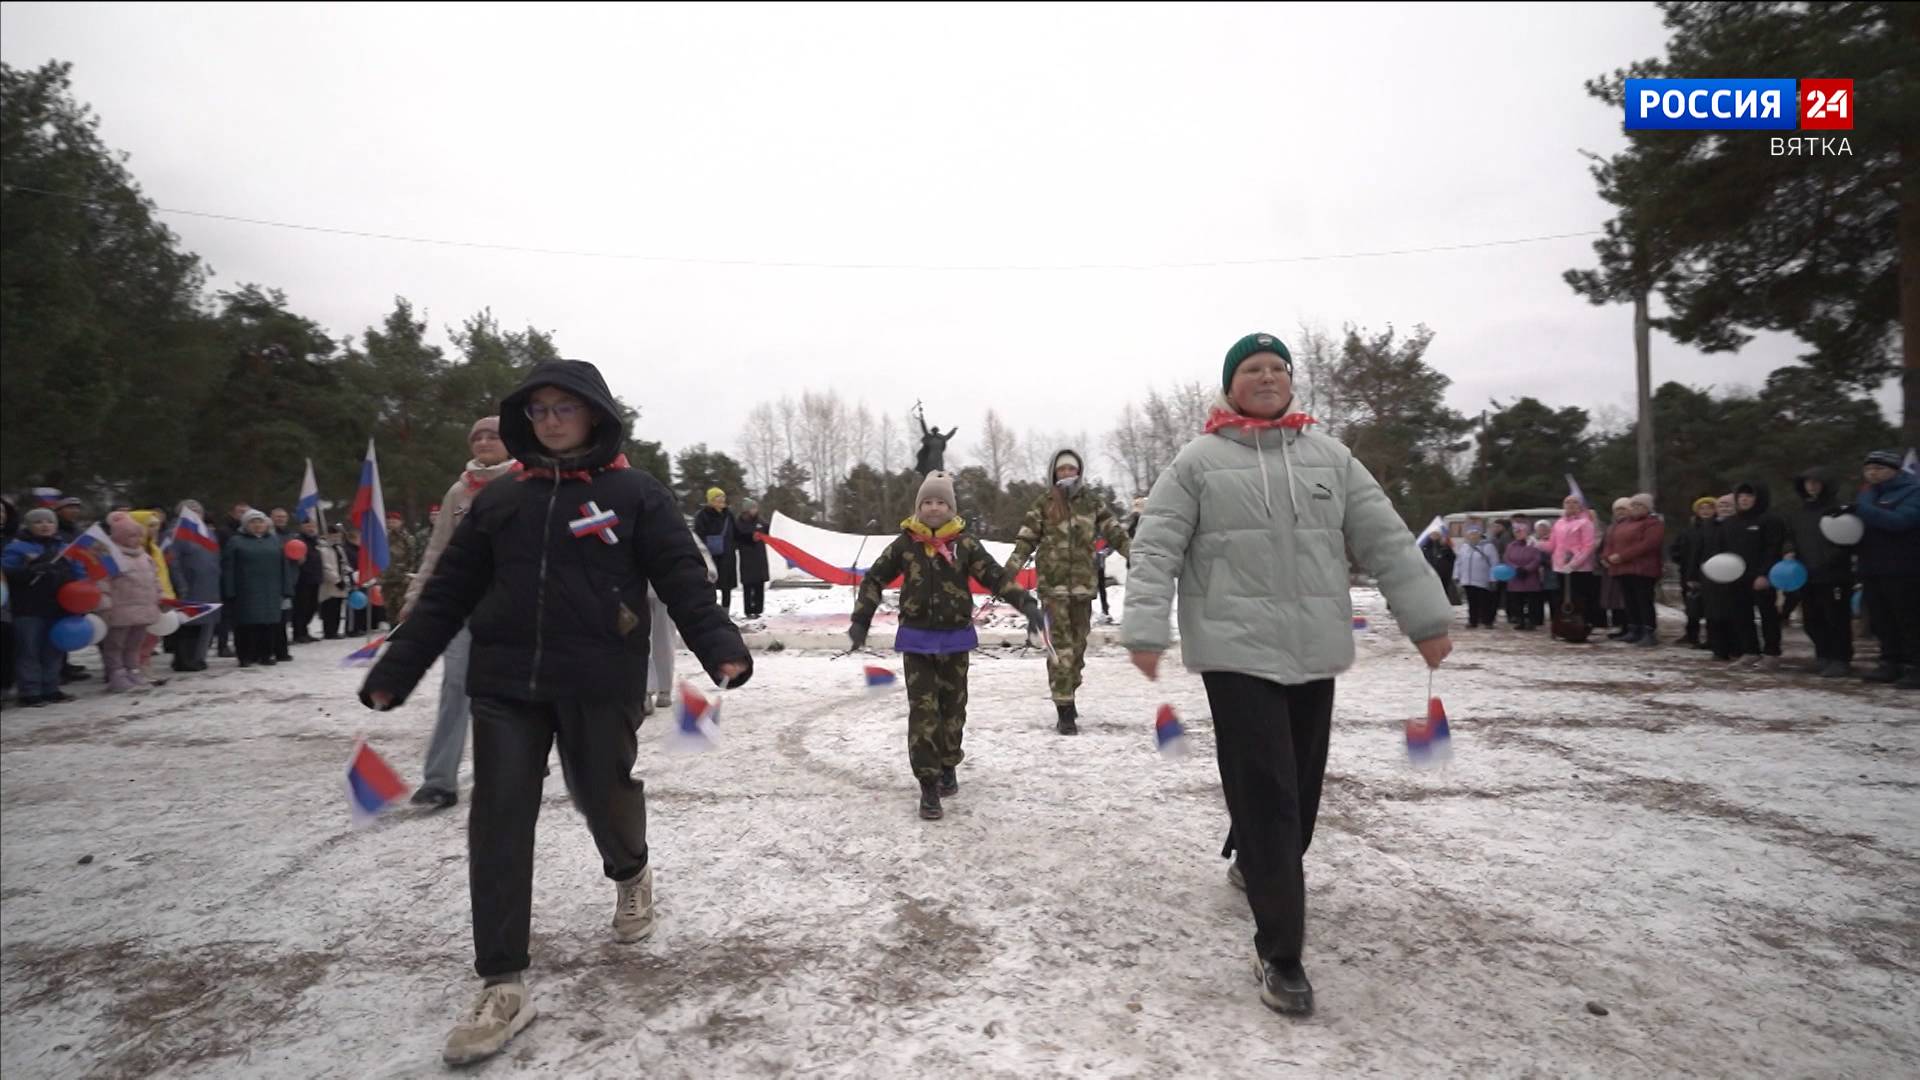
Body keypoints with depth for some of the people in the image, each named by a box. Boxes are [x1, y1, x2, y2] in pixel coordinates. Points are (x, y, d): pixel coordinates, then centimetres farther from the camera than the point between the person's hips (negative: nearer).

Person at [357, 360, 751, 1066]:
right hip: (504, 683, 3)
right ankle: (503, 986, 8)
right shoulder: (499, 500, 12)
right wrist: (394, 671, 8)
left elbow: (683, 579, -7)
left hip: (598, 682, -3)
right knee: (498, 823, -1)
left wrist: (721, 648, -22)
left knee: (604, 796, 9)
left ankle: (630, 874, 44)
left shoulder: (635, 494, 0)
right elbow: (447, 592, 13)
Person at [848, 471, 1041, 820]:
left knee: (953, 706, 12)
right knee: (923, 711, -5)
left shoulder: (963, 543, -4)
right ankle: (928, 786, -1)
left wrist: (1026, 604, -20)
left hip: (955, 638, 1)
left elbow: (995, 575, -7)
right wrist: (860, 620, -2)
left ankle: (948, 766, 34)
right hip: (917, 639, -1)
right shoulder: (905, 543, -3)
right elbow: (874, 579, 4)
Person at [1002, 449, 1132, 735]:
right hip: (1053, 585, -3)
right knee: (1060, 646, -8)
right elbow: (1025, 541, 1)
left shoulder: (1091, 501, 8)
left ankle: (1068, 697, 26)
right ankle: (1065, 710, -7)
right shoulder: (1043, 505, 3)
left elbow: (1114, 532, 7)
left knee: (1078, 644, 11)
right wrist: (1006, 574, -8)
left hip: (1084, 584, 3)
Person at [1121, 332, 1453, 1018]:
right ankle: (1280, 953, 4)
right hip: (1237, 653, -4)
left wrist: (1427, 617, 7)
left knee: (1301, 789, 15)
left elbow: (1386, 541, 11)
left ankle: (1258, 866, 44)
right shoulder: (1199, 462, 1)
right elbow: (1157, 549, -5)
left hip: (1315, 652, 5)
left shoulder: (1330, 458, 12)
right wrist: (1146, 630, -15)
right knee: (1266, 796, -6)